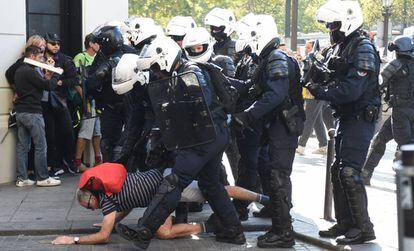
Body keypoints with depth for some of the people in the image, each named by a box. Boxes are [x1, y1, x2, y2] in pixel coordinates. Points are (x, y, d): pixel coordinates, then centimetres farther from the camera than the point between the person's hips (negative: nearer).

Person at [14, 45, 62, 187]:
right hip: (32, 113, -9)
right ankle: (43, 178, -1)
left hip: (20, 112, 9)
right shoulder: (30, 71, -14)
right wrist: (56, 75, 0)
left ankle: (22, 178, 10)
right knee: (41, 146, -4)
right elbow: (49, 86, -16)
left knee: (22, 146, 8)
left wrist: (46, 77, 3)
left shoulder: (19, 71, 15)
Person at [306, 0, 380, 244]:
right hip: (345, 118, 9)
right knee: (337, 170, 11)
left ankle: (363, 227, -2)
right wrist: (318, 74, -8)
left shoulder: (363, 48, -15)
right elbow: (332, 80, 12)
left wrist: (321, 91, -22)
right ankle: (345, 223, 21)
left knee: (349, 173, -12)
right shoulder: (337, 48, 13)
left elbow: (353, 89, -25)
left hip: (361, 118, -9)